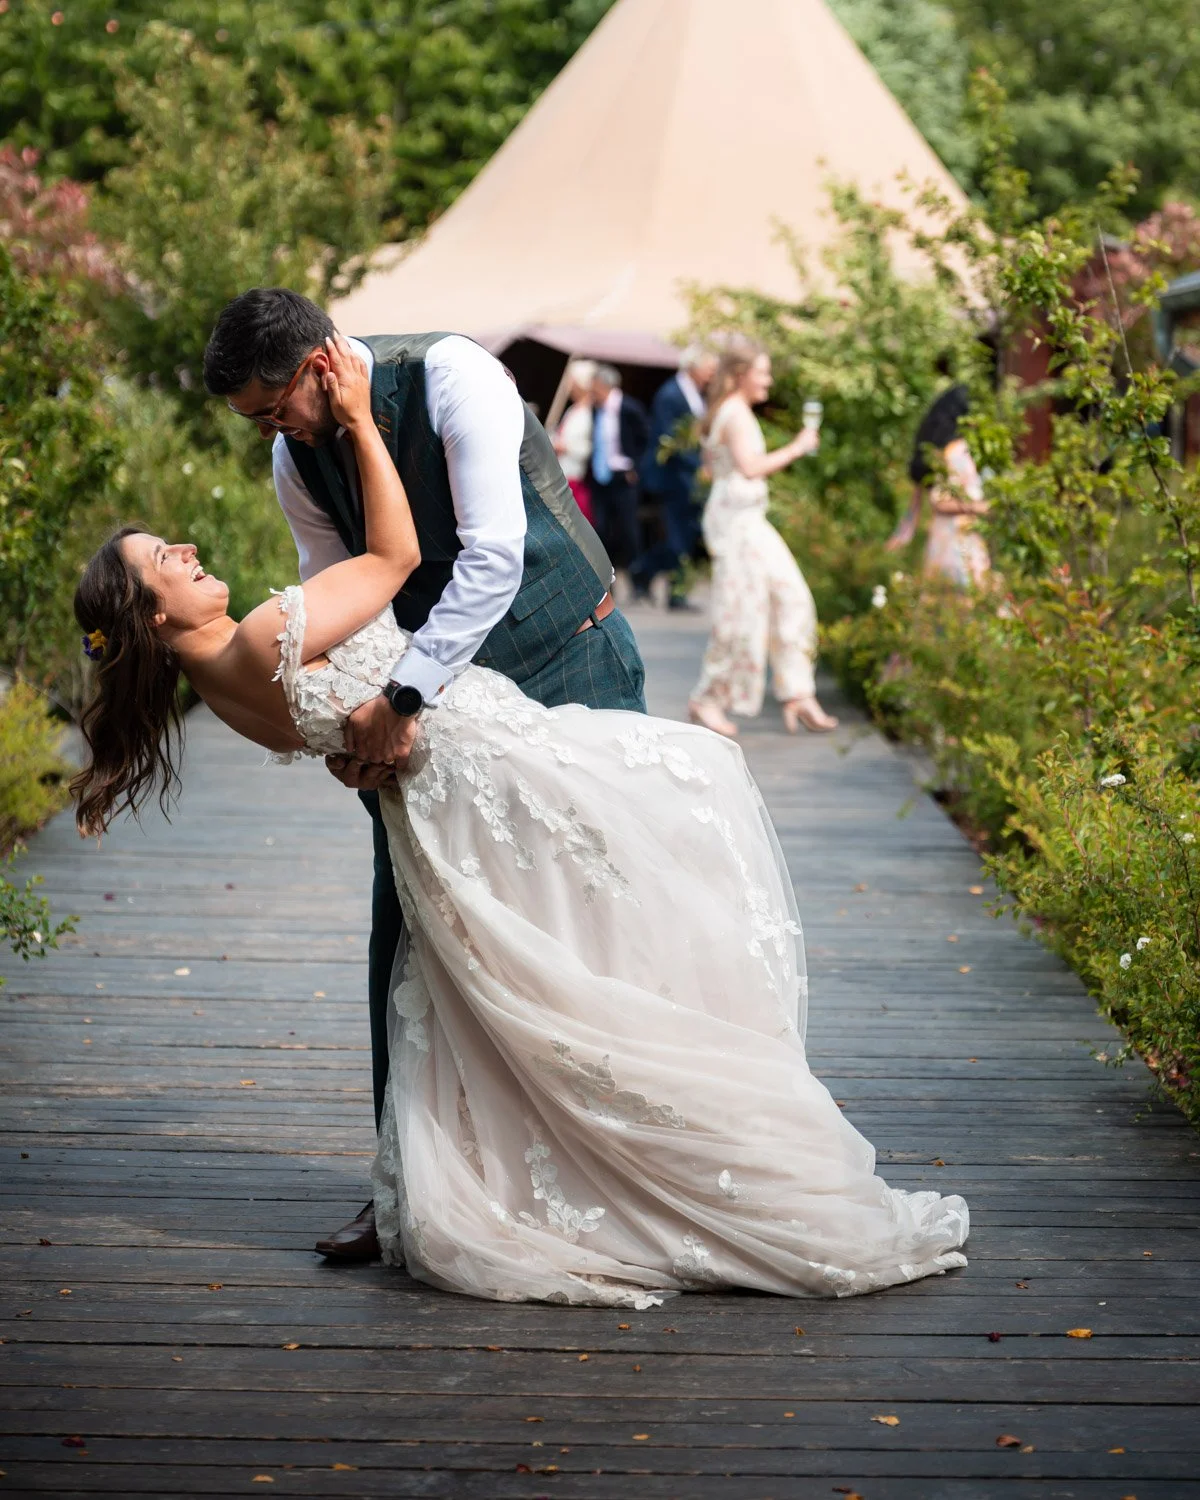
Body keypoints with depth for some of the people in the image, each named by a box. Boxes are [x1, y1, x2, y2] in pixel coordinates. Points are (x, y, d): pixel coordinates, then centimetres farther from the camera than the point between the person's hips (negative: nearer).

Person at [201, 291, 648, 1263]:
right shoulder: (298, 461, -3)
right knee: (410, 931, 0)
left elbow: (495, 559, -30)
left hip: (570, 666, -5)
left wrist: (403, 698, -32)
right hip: (437, 684, 6)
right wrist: (348, 728, -15)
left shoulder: (450, 376, -23)